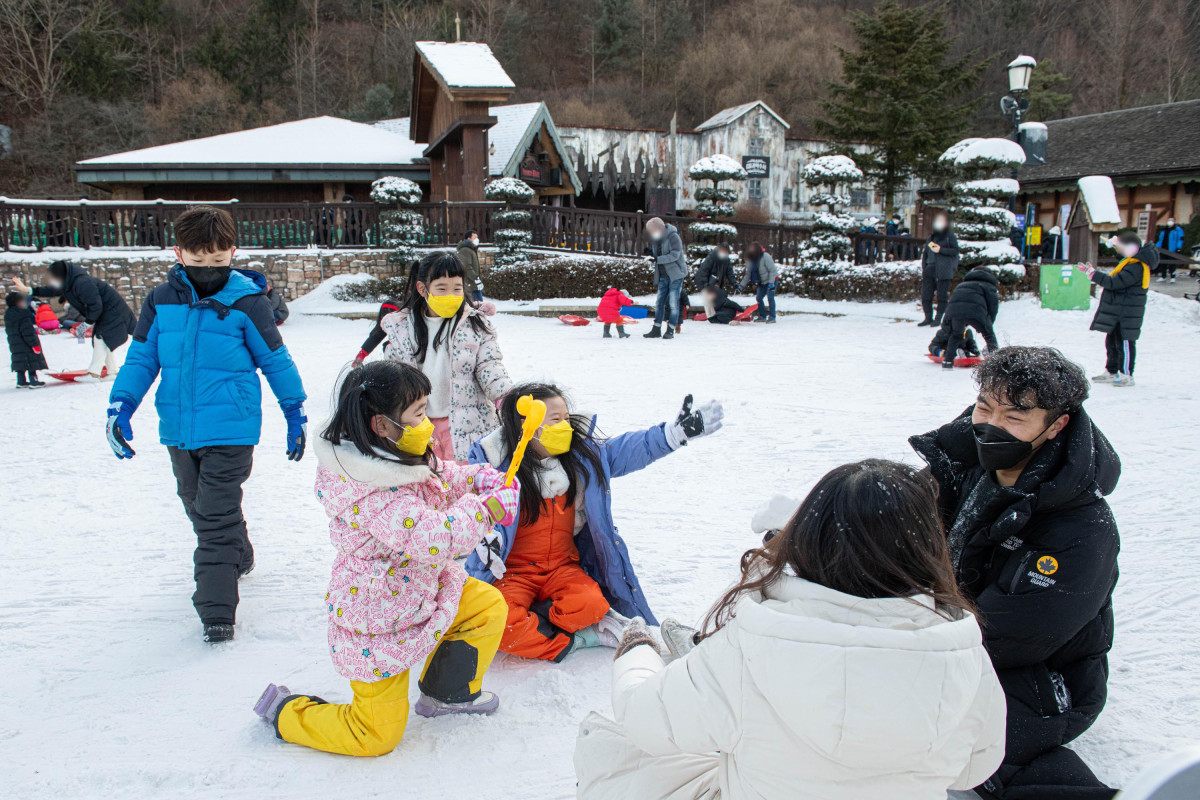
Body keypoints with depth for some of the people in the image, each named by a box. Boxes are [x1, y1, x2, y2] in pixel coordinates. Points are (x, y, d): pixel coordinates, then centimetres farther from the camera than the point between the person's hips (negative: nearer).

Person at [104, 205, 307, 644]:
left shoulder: (246, 302, -10)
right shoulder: (162, 300, 2)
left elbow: (276, 360, 1)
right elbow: (141, 358, 8)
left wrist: (295, 413, 7)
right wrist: (120, 407, -4)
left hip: (230, 430, -5)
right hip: (178, 428, 6)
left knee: (217, 515, -8)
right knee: (198, 507, 20)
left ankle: (216, 610, -1)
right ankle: (238, 557, 45)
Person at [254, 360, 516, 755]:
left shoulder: (397, 459, -5)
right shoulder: (373, 493, -35)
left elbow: (439, 477, 14)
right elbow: (432, 538, -42)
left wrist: (477, 477, -5)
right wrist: (488, 507, -30)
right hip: (379, 626, -9)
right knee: (377, 736, 3)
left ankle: (448, 692, 27)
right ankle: (284, 711, 21)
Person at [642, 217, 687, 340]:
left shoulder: (673, 237, -13)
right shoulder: (655, 239, 9)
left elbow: (675, 255, -22)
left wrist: (658, 259, -27)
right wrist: (651, 252, -5)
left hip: (676, 274, -7)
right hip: (663, 275, 7)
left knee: (673, 302, -6)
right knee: (659, 302, 5)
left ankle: (671, 330, -1)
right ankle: (656, 329, 10)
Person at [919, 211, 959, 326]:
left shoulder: (950, 236, 3)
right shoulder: (931, 236, 19)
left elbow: (955, 251, -6)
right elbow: (925, 253, 18)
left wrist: (940, 250, -15)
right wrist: (923, 268, 9)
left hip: (943, 272, -5)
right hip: (930, 271, 5)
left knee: (942, 296, -2)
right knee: (925, 295, 2)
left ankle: (938, 318, 6)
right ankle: (928, 318, 12)